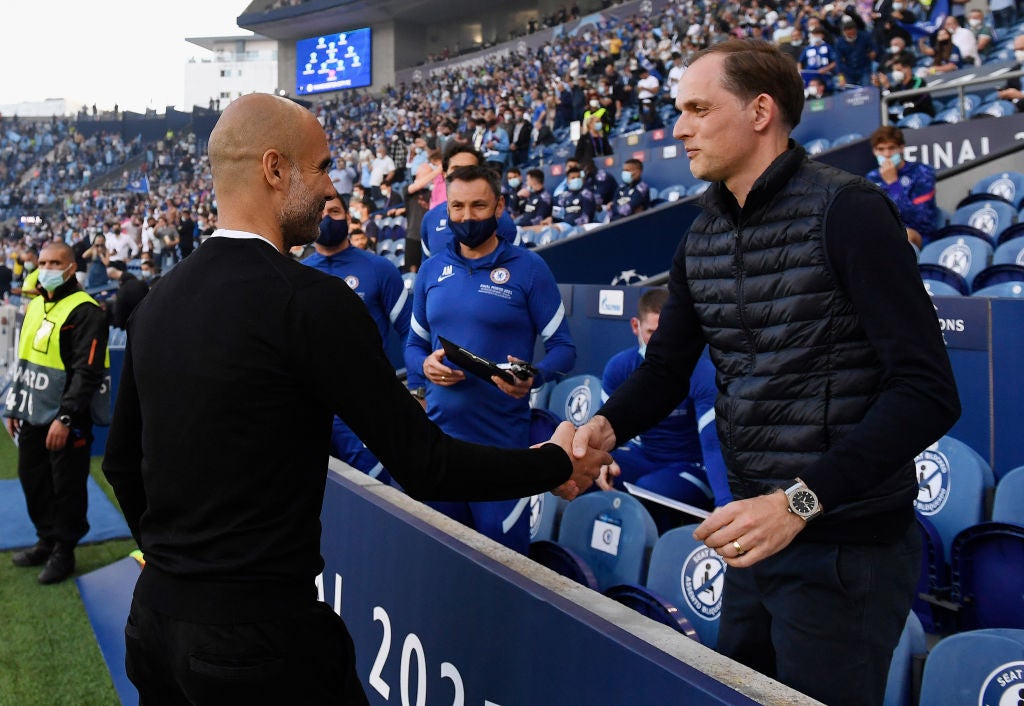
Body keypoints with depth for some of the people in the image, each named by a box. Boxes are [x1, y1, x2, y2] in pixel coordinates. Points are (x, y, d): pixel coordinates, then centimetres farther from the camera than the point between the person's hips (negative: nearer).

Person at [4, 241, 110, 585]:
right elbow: (25, 361, 21)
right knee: (33, 480, 18)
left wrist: (64, 418, -22)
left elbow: (87, 372, -20)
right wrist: (14, 408, 19)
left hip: (66, 421, -8)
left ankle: (63, 551, 19)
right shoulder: (35, 306, 12)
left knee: (67, 488, 3)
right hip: (32, 418, 8)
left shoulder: (85, 312, -15)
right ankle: (47, 541, 35)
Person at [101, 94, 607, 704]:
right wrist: (557, 464, -3)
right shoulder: (312, 302, -19)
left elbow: (121, 463, 14)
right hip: (259, 635, -7)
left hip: (156, 617, 7)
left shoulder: (157, 301, 4)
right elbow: (425, 467, -17)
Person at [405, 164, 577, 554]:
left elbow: (563, 348, -3)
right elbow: (413, 345, 15)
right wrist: (425, 365, -8)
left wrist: (533, 376, -24)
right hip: (439, 433, 4)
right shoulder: (431, 271, 9)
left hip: (503, 438, -4)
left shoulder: (529, 268, -4)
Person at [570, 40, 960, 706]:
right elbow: (667, 368, 11)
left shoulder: (846, 210, -15)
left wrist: (799, 501, -27)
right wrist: (608, 425, -10)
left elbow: (928, 390, -20)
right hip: (757, 532, 7)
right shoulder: (702, 239, 8)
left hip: (846, 544, -7)